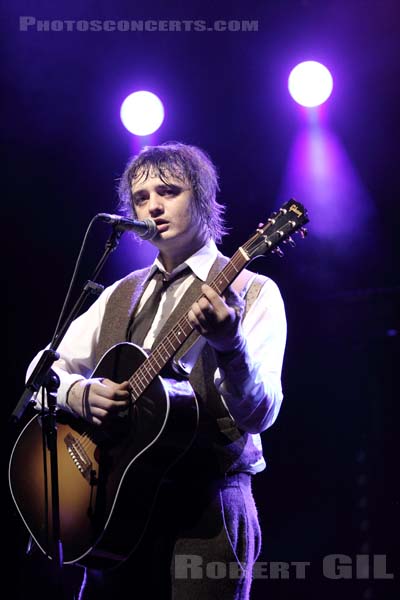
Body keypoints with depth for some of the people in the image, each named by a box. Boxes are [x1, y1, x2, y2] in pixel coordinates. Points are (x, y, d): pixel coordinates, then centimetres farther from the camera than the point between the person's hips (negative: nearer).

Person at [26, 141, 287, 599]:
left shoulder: (251, 292, -2)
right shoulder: (121, 295, 16)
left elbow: (259, 414, -15)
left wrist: (230, 345, -35)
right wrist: (81, 394, -7)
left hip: (204, 508, -5)